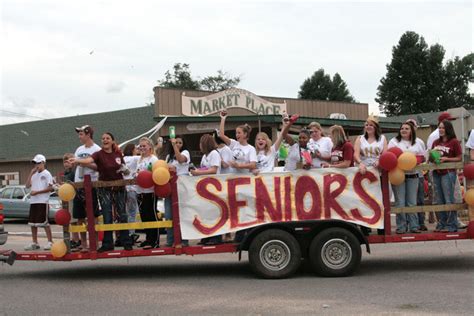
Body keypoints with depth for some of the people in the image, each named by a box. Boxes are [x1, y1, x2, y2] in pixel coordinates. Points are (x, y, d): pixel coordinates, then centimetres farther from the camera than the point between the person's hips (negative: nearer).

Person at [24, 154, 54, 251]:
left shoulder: (46, 174, -2)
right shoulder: (34, 175, 18)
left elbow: (50, 188, -10)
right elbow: (27, 185, 8)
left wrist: (37, 192, -13)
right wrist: (31, 173, 2)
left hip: (43, 202, -7)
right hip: (33, 201, 7)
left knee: (45, 222, -7)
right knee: (32, 223, 8)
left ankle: (50, 242, 0)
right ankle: (34, 243, 15)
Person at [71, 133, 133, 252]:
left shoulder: (118, 154, 3)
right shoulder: (99, 154, -8)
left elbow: (124, 168, 17)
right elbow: (88, 160, -29)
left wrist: (124, 169, -7)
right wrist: (77, 161, -49)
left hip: (119, 188, 3)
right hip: (105, 189, -2)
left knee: (122, 215, 6)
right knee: (107, 217, -2)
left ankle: (126, 242, 14)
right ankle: (107, 244, 7)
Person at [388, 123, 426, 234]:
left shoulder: (419, 142, 14)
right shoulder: (394, 141, 6)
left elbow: (423, 156, 13)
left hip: (412, 175, 2)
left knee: (412, 202, 4)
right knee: (400, 202, -4)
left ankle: (414, 226, 9)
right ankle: (401, 227, 2)